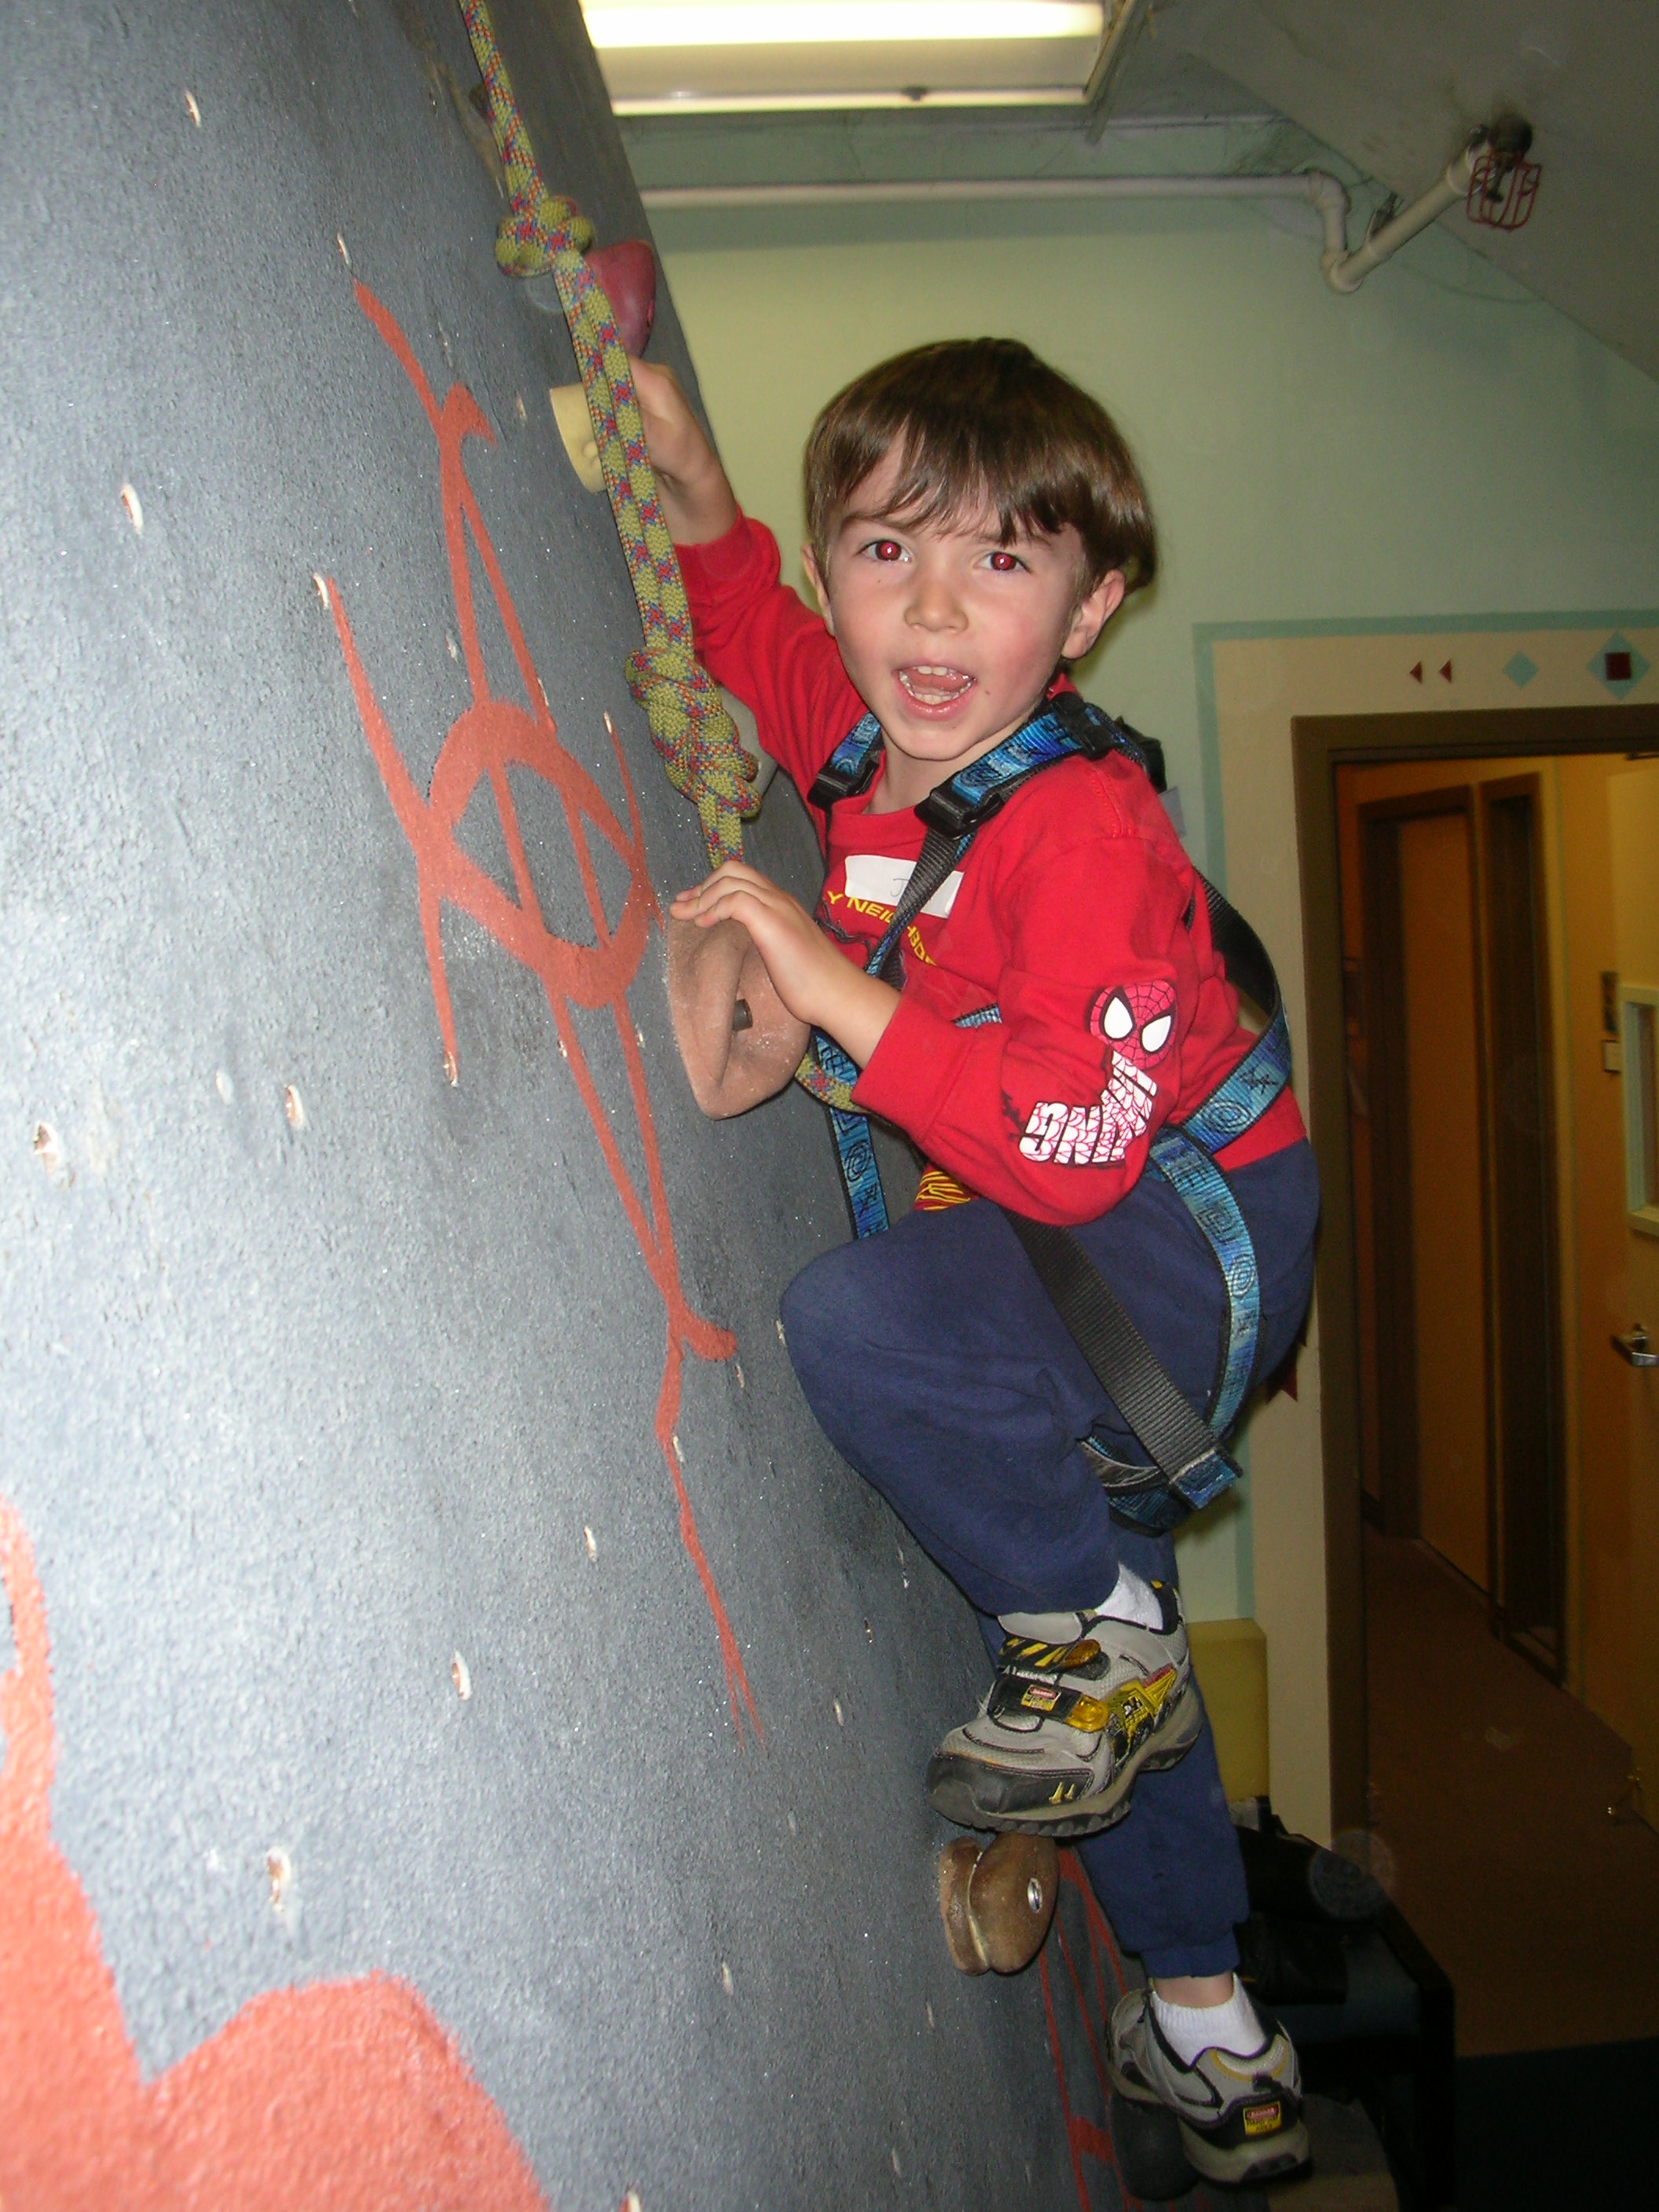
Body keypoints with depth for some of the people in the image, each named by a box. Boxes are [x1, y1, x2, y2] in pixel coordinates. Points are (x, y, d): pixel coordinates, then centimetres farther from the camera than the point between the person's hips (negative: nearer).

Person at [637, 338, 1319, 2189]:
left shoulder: (1083, 825, -28)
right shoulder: (864, 733, -5)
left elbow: (1077, 1138, -36)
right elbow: (755, 627, 16)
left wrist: (840, 993, -37)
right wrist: (693, 490, 1)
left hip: (1191, 1227, -8)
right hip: (1045, 1247, 8)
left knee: (855, 1322, -33)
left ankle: (1097, 1634, -10)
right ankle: (1212, 2034, 39)